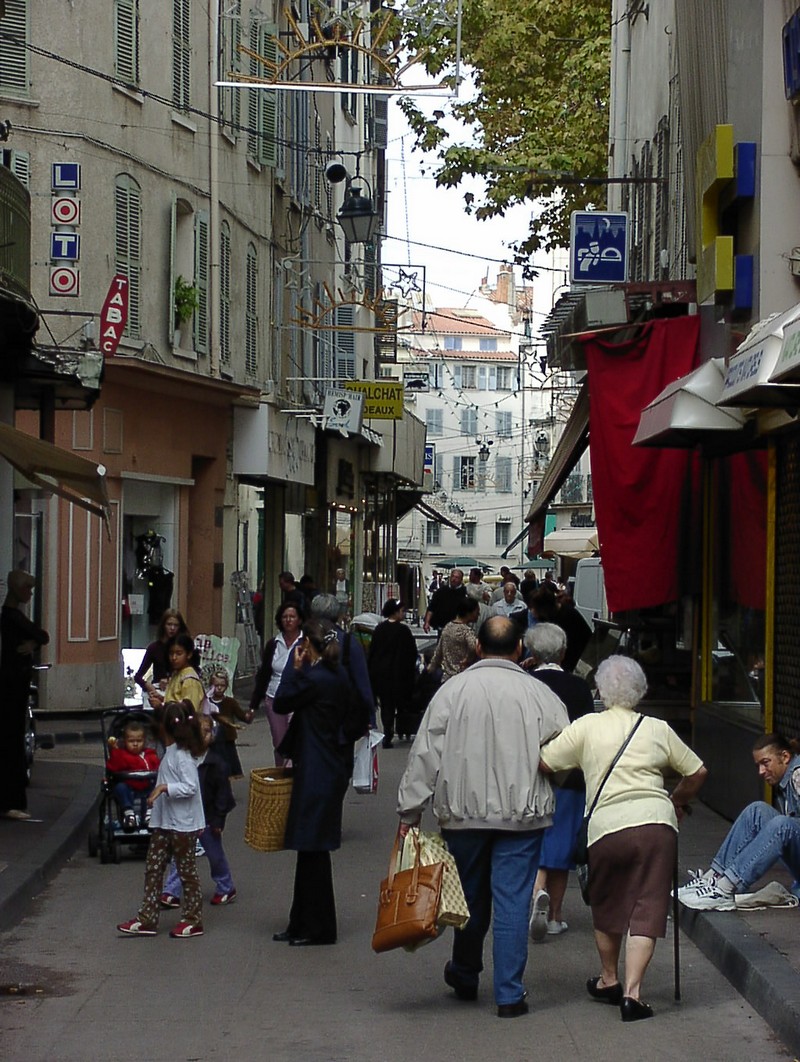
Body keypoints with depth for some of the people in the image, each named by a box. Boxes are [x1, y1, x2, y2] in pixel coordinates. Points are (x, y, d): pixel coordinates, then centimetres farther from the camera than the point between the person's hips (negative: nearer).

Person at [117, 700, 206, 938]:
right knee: (153, 869, 7)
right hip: (164, 822, 10)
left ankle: (193, 920, 11)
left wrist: (164, 787, -29)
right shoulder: (170, 752, 11)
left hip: (183, 824, -10)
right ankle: (147, 920, 9)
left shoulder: (182, 755, -18)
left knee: (187, 871, 2)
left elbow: (190, 787, -25)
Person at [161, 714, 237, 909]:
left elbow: (223, 792, -11)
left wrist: (218, 819, -12)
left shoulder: (216, 762, -14)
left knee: (214, 853, 11)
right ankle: (171, 893, 2)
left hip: (207, 817, -4)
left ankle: (226, 888, 28)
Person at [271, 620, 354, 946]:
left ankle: (318, 928, 4)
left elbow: (281, 704, -8)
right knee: (310, 848, 15)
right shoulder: (338, 676, 10)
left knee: (313, 848, -2)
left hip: (317, 773, -10)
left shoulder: (315, 679, -18)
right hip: (333, 768, 10)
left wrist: (294, 668, -2)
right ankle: (303, 924, 22)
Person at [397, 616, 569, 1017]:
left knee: (471, 896, 17)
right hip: (522, 815, -1)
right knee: (513, 900, 2)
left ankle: (464, 977, 34)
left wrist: (410, 811, 2)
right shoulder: (540, 695, -4)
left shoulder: (453, 690, -4)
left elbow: (425, 754, -4)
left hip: (463, 814, 1)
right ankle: (510, 995, 2)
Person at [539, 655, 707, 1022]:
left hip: (607, 826, -1)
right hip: (657, 822, 1)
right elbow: (697, 772, 20)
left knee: (607, 907, 19)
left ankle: (608, 981, 34)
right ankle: (632, 992, -10)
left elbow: (544, 761, 3)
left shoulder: (587, 726, 7)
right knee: (647, 909, 0)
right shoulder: (658, 729, 14)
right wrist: (677, 802, 37)